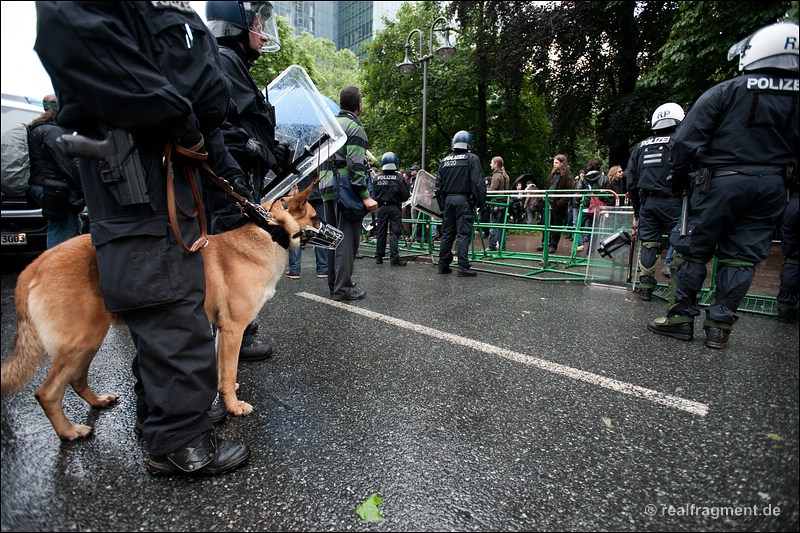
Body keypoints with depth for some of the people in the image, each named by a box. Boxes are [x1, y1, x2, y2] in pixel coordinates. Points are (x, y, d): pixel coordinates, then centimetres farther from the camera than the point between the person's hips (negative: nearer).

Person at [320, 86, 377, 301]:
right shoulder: (355, 127, -8)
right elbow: (355, 165, -18)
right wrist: (365, 195, -19)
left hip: (327, 189, 9)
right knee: (348, 238, -5)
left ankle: (334, 284, 21)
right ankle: (343, 287, -3)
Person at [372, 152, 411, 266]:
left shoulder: (376, 178, -2)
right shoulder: (399, 178, -8)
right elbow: (405, 195, -8)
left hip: (381, 208, 2)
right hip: (394, 208, -2)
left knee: (380, 232, 10)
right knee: (394, 232, 0)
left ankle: (378, 257, 17)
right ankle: (394, 258, -5)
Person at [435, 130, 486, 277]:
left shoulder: (444, 160, 12)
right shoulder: (472, 158, -4)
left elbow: (438, 184, 12)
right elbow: (478, 182, -11)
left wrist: (441, 203, 18)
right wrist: (481, 199, -4)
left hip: (448, 200, 5)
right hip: (464, 200, -5)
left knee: (447, 233, 10)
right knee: (463, 234, -4)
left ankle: (443, 265, 15)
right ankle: (463, 267, -6)